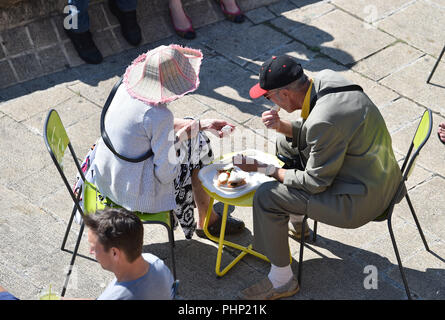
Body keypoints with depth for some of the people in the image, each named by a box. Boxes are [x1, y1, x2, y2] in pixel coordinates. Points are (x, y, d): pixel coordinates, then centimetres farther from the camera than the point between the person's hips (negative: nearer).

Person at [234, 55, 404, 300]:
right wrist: (283, 127, -8)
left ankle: (282, 281, 4)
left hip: (362, 199, -10)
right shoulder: (325, 78, -6)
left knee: (265, 197, -13)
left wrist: (265, 169, -12)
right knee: (286, 143, 19)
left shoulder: (324, 122, -32)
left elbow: (315, 183, -20)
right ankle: (297, 219, 37)